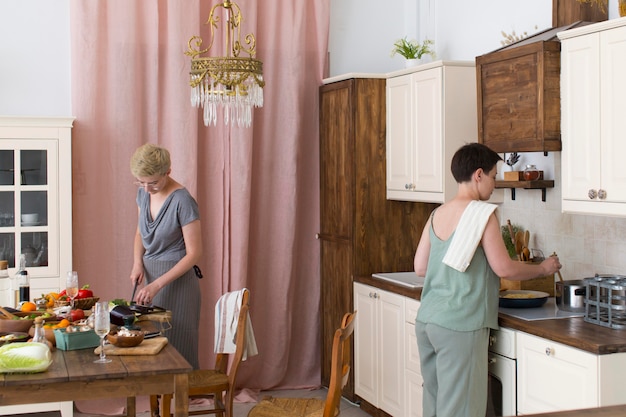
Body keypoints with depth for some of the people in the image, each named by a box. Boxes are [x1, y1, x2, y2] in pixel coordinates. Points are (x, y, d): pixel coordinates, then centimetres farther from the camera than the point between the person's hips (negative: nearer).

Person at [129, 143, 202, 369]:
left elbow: (194, 254, -18)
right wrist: (138, 263, -2)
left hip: (177, 279, -7)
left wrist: (157, 285, -22)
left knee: (177, 346, -1)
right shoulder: (144, 193, 2)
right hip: (150, 274, 7)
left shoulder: (182, 201, -19)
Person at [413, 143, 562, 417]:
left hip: (427, 320, 7)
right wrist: (543, 269, 7)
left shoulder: (437, 215, 10)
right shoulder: (482, 213, -10)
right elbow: (504, 268, -9)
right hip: (459, 325, -7)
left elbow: (420, 267, 12)